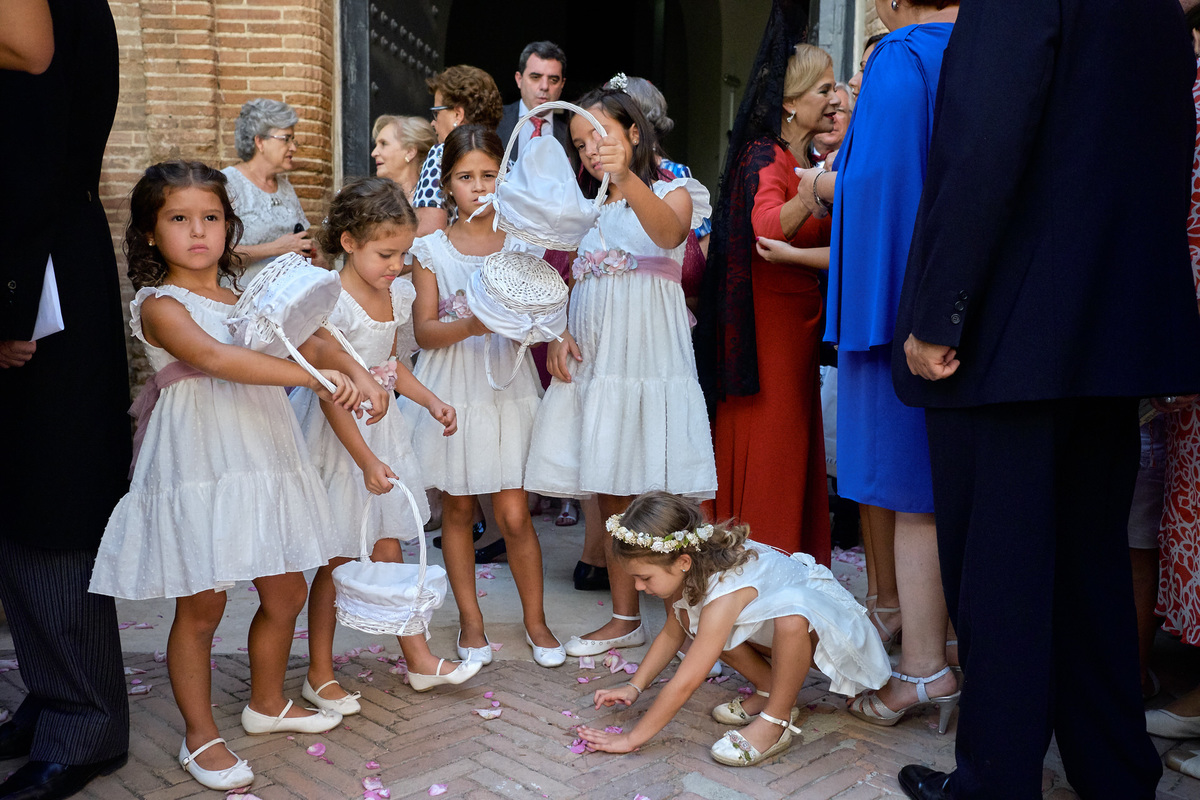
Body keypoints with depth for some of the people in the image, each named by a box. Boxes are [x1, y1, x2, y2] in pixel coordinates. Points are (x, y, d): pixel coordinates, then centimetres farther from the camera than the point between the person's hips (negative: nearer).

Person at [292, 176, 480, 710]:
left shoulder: (397, 293, 4)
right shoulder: (333, 303, -20)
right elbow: (330, 395, -20)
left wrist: (430, 401, 4)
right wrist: (366, 459, -21)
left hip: (383, 428, 7)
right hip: (340, 435, -7)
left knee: (388, 549, 15)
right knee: (336, 560, 4)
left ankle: (419, 660, 25)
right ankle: (319, 675, 22)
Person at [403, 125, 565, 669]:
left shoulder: (519, 243, 4)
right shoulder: (431, 249, 1)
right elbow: (424, 331, -5)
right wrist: (470, 325, -24)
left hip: (507, 389, 0)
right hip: (452, 392, 1)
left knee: (514, 515, -1)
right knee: (457, 509, 9)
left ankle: (535, 619, 19)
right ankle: (470, 620, 25)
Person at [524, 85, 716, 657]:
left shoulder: (673, 193, 3)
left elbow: (668, 232, -22)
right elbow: (564, 286, 17)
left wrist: (625, 176, -38)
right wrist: (556, 335, -3)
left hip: (651, 356, -5)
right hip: (592, 359, 5)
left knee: (663, 494, -8)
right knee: (611, 493, 7)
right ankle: (624, 619, 18)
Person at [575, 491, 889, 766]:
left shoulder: (725, 592, -36)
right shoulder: (699, 563, -11)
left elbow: (684, 684, -32)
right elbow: (672, 632, 5)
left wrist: (632, 738, -25)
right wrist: (634, 686, -4)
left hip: (834, 625, -8)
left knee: (791, 610, -43)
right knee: (689, 615, -6)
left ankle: (777, 720, -19)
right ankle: (769, 689, 3)